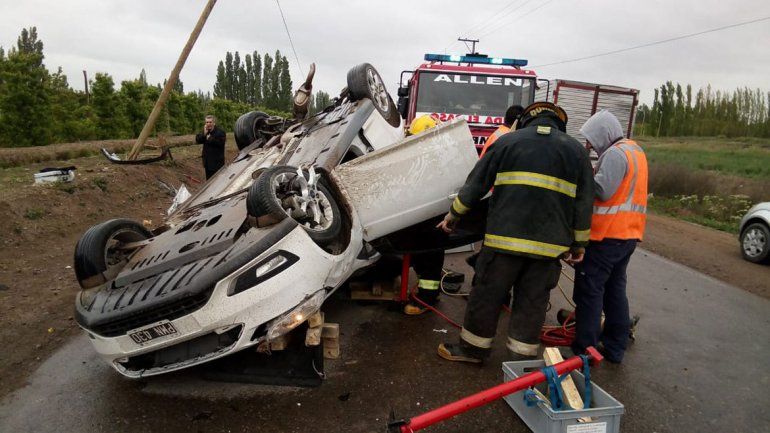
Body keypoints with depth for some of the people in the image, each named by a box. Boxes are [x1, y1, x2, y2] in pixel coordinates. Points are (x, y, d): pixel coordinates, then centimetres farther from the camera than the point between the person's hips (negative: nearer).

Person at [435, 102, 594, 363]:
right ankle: (523, 355, 21)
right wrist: (579, 243, 16)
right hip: (550, 244, 2)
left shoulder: (508, 141, 7)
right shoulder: (576, 150, 11)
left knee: (487, 294, 10)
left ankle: (473, 348, 22)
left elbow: (477, 182, 7)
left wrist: (455, 214, 18)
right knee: (532, 302, 11)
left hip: (505, 236, -2)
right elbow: (584, 203, 10)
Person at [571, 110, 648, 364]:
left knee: (589, 291, -2)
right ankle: (615, 347, 24)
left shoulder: (615, 154, -14)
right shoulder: (635, 150, 17)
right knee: (615, 289, 16)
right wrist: (590, 175, 3)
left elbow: (603, 190, -24)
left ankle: (584, 350, 3)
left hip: (607, 235, -10)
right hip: (628, 235, 10)